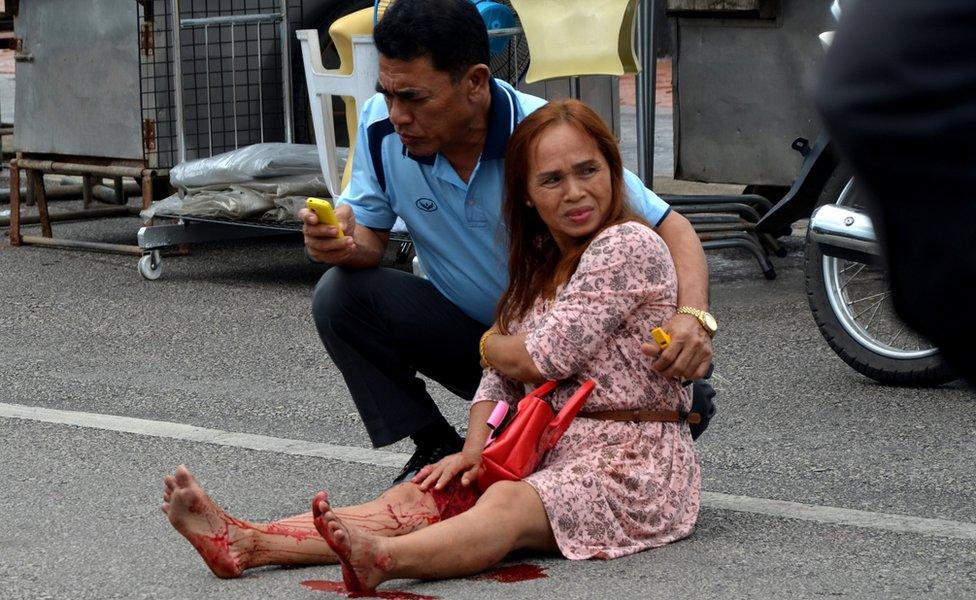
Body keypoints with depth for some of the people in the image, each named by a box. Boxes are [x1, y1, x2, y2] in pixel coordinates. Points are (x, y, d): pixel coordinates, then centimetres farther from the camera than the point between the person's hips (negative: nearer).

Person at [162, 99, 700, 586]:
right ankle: (247, 544, -29)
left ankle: (383, 558, -65)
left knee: (508, 504, -36)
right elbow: (500, 379, 13)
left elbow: (544, 359, -12)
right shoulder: (539, 269, 20)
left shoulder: (628, 245, -9)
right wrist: (474, 450, -6)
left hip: (631, 465, -8)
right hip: (549, 457, 8)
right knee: (417, 497, -12)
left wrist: (491, 343, 10)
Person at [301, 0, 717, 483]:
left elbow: (671, 230, -21)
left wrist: (692, 317, -41)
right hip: (462, 330, 3)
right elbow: (370, 237, -4)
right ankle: (438, 449, -3)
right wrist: (343, 244, -31)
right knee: (340, 295, -20)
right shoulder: (382, 125, -15)